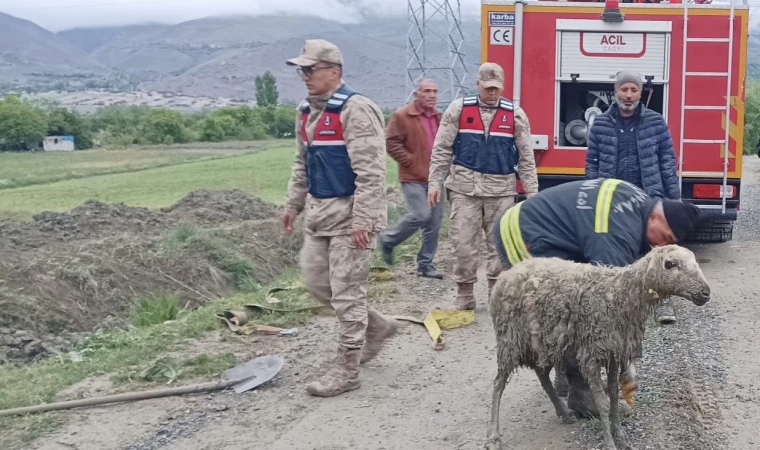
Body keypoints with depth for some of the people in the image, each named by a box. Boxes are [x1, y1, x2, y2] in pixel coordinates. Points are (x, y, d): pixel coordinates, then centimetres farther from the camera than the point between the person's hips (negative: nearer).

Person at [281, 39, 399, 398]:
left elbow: (370, 173, -21)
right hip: (320, 213, 9)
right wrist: (293, 205, 20)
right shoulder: (307, 112, 12)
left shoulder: (355, 110, -17)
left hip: (350, 214, -9)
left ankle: (346, 370, 9)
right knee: (316, 280, 14)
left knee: (346, 290, -3)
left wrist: (362, 221, -25)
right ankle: (377, 326, 32)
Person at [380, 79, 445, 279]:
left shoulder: (439, 117, 13)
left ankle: (425, 264, 16)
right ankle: (388, 240, 10)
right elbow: (392, 144, -12)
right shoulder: (401, 116, -7)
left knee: (435, 221, 5)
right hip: (413, 178, -7)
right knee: (421, 215, -16)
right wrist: (414, 163, -14)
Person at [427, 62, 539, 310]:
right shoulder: (458, 109, 1)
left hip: (501, 191, 1)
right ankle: (464, 296, 13)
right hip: (464, 189, -1)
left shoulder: (515, 114, 4)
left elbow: (526, 157, 6)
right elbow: (442, 149, 3)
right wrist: (435, 183, -3)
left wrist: (532, 192, 2)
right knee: (463, 243, 0)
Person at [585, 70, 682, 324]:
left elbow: (667, 162, 3)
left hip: (649, 197, -1)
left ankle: (663, 300, 4)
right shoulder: (600, 125, 4)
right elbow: (592, 163, 7)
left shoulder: (656, 122, 2)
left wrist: (674, 197, 1)